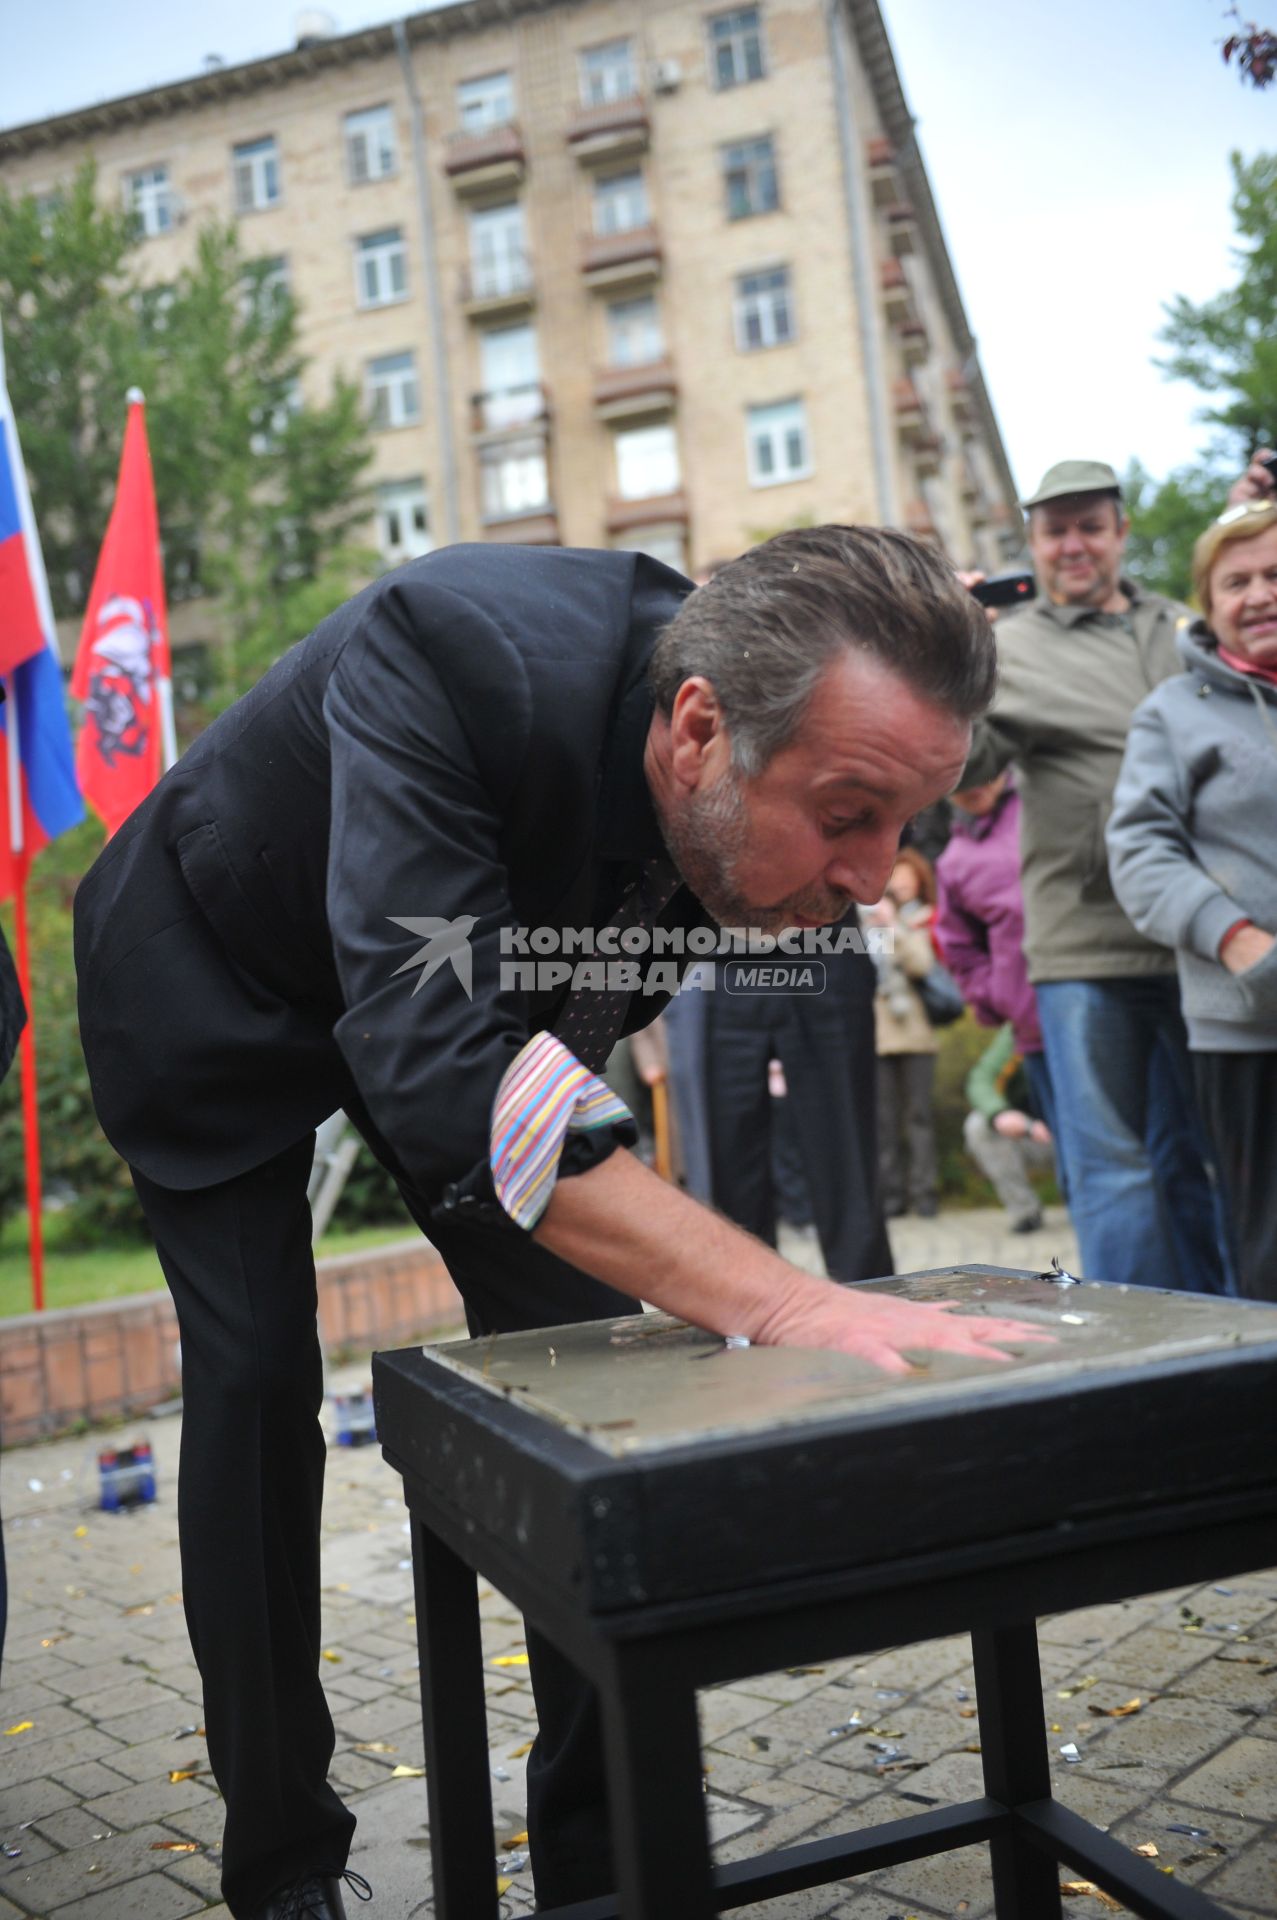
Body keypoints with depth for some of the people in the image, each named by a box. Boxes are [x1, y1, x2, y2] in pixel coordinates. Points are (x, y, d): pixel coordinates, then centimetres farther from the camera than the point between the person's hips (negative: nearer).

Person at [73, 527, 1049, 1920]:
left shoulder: (755, 788, -24)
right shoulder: (447, 654, -43)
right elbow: (435, 1060, -51)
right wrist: (781, 1303, -56)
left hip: (487, 973, 5)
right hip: (213, 981, -4)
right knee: (254, 1387, -7)